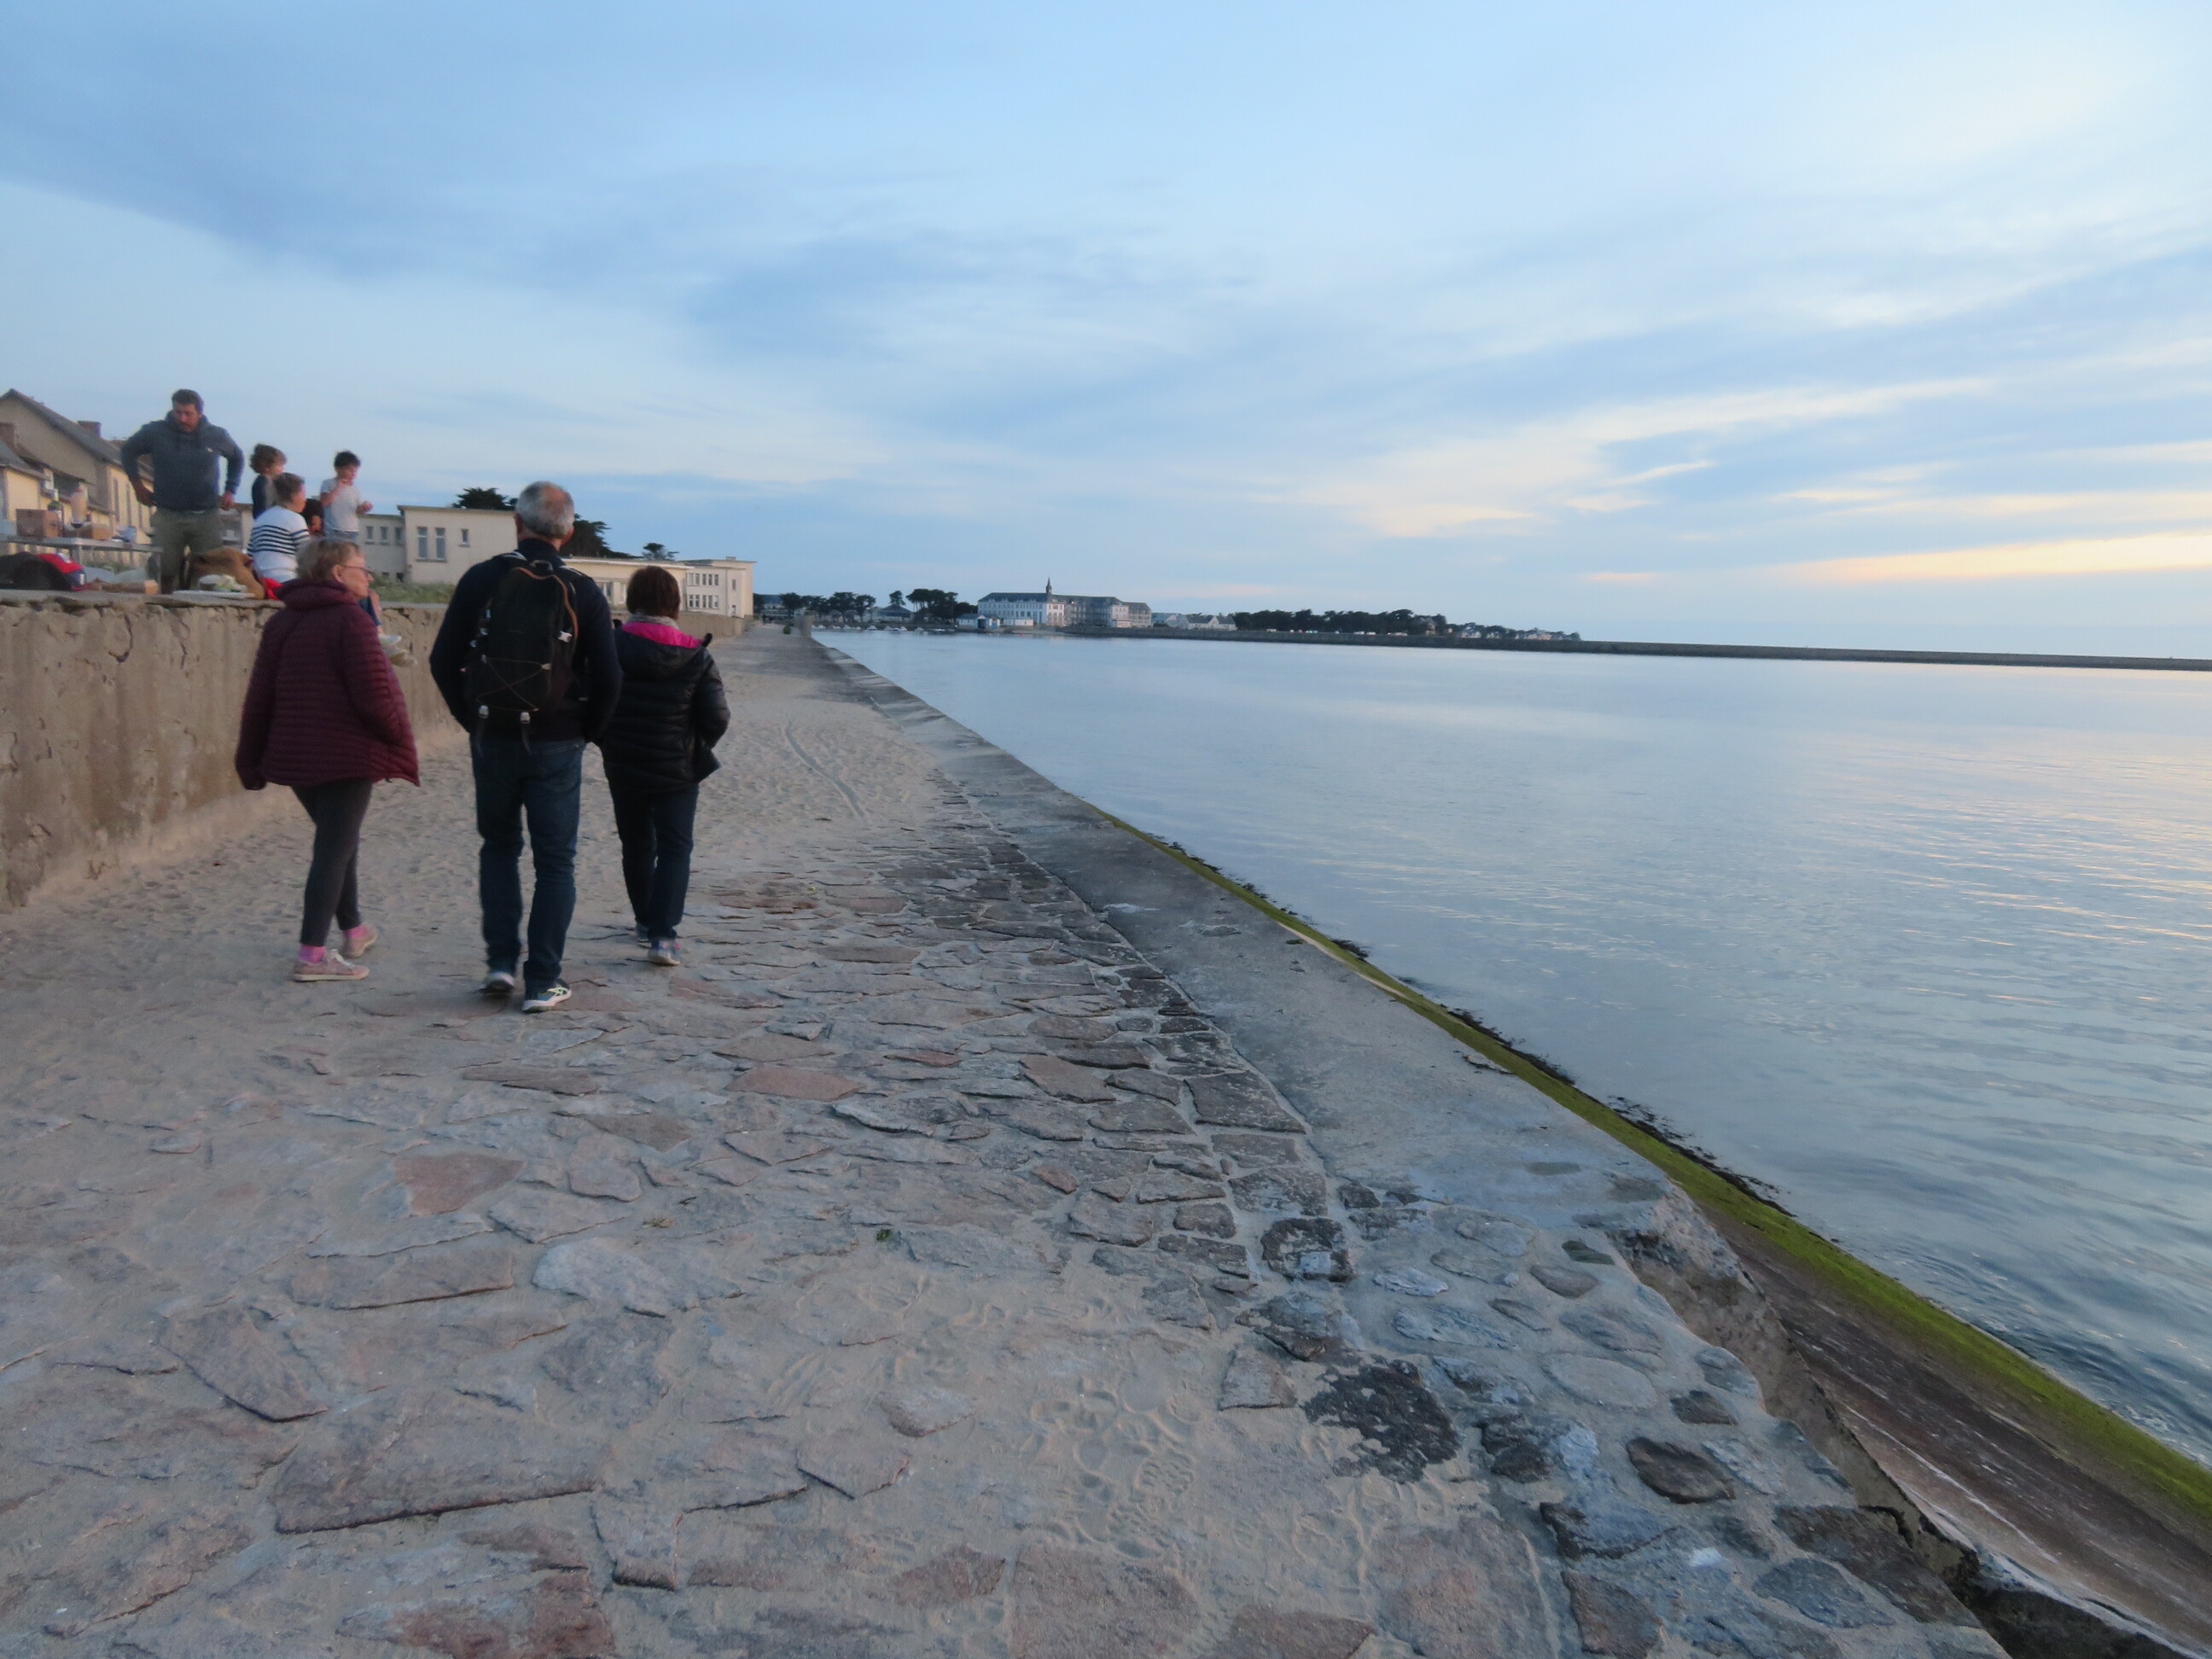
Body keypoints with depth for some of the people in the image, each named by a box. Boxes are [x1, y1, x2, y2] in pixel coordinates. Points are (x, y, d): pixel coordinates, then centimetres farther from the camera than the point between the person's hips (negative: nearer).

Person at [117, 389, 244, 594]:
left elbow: (237, 458, 25)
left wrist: (230, 490, 14)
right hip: (168, 515, 0)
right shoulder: (155, 432, 3)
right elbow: (128, 451, 19)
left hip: (207, 517, 0)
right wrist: (137, 485, 10)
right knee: (166, 574, 0)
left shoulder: (217, 436, 5)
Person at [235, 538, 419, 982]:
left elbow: (260, 696, 12)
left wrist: (253, 759, 16)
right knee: (335, 849, -4)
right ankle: (313, 954, -6)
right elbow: (374, 695, -18)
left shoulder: (281, 622, 11)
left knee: (339, 841, 22)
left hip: (295, 757, 8)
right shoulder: (349, 620, -12)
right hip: (347, 755, -8)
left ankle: (353, 931, 33)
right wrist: (400, 740, -3)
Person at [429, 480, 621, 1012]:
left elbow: (443, 662, 0)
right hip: (557, 744, -1)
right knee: (555, 862, 6)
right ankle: (542, 983, 6)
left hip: (491, 740, 2)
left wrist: (472, 719, 11)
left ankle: (500, 961, 14)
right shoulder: (583, 592, -5)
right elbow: (608, 679, -8)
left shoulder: (481, 579, -2)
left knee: (498, 847, 20)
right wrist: (584, 731, 7)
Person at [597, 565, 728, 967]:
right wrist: (695, 752, 10)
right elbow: (717, 719, -10)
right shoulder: (696, 656, -10)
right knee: (675, 848, 4)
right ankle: (662, 936, -9)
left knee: (636, 845, 18)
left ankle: (646, 922, 30)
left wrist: (608, 743, 12)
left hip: (623, 768, 2)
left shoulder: (610, 647, -8)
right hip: (678, 769, -2)